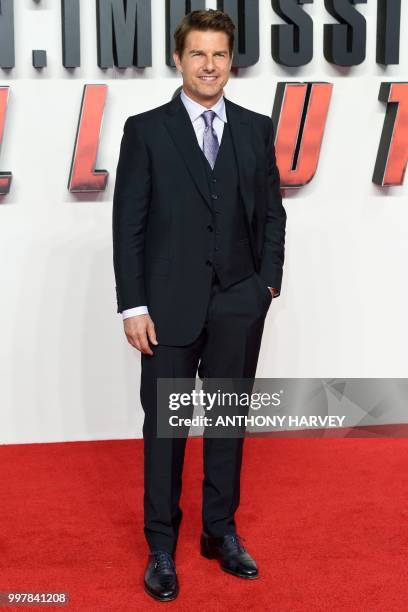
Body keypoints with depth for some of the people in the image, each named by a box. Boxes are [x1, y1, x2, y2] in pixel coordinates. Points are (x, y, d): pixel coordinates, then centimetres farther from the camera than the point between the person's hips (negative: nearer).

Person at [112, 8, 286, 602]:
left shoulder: (257, 128, 7)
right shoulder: (146, 129, -2)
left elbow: (273, 212, 11)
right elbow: (128, 224, -4)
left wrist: (269, 281, 1)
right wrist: (133, 306, -9)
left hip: (239, 304, 3)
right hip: (170, 303, -2)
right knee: (164, 424, 6)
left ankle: (221, 532, 28)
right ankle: (162, 546, 21)